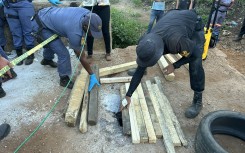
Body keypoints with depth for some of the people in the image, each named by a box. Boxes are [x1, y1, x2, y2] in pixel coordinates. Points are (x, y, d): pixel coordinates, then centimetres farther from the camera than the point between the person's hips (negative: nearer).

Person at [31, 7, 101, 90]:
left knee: (53, 42, 34)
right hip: (41, 25, -9)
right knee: (63, 53, -15)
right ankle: (64, 79, 7)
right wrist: (92, 75, -18)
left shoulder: (88, 14, -20)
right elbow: (81, 57, -27)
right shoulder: (75, 33, -37)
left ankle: (47, 59, 63)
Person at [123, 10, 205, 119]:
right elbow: (140, 69, -19)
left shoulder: (176, 41, -46)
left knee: (195, 64, -18)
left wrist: (175, 66, -25)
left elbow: (195, 53, -24)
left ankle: (198, 101, -2)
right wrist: (128, 95, -17)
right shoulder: (147, 43, -27)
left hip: (193, 23, -4)